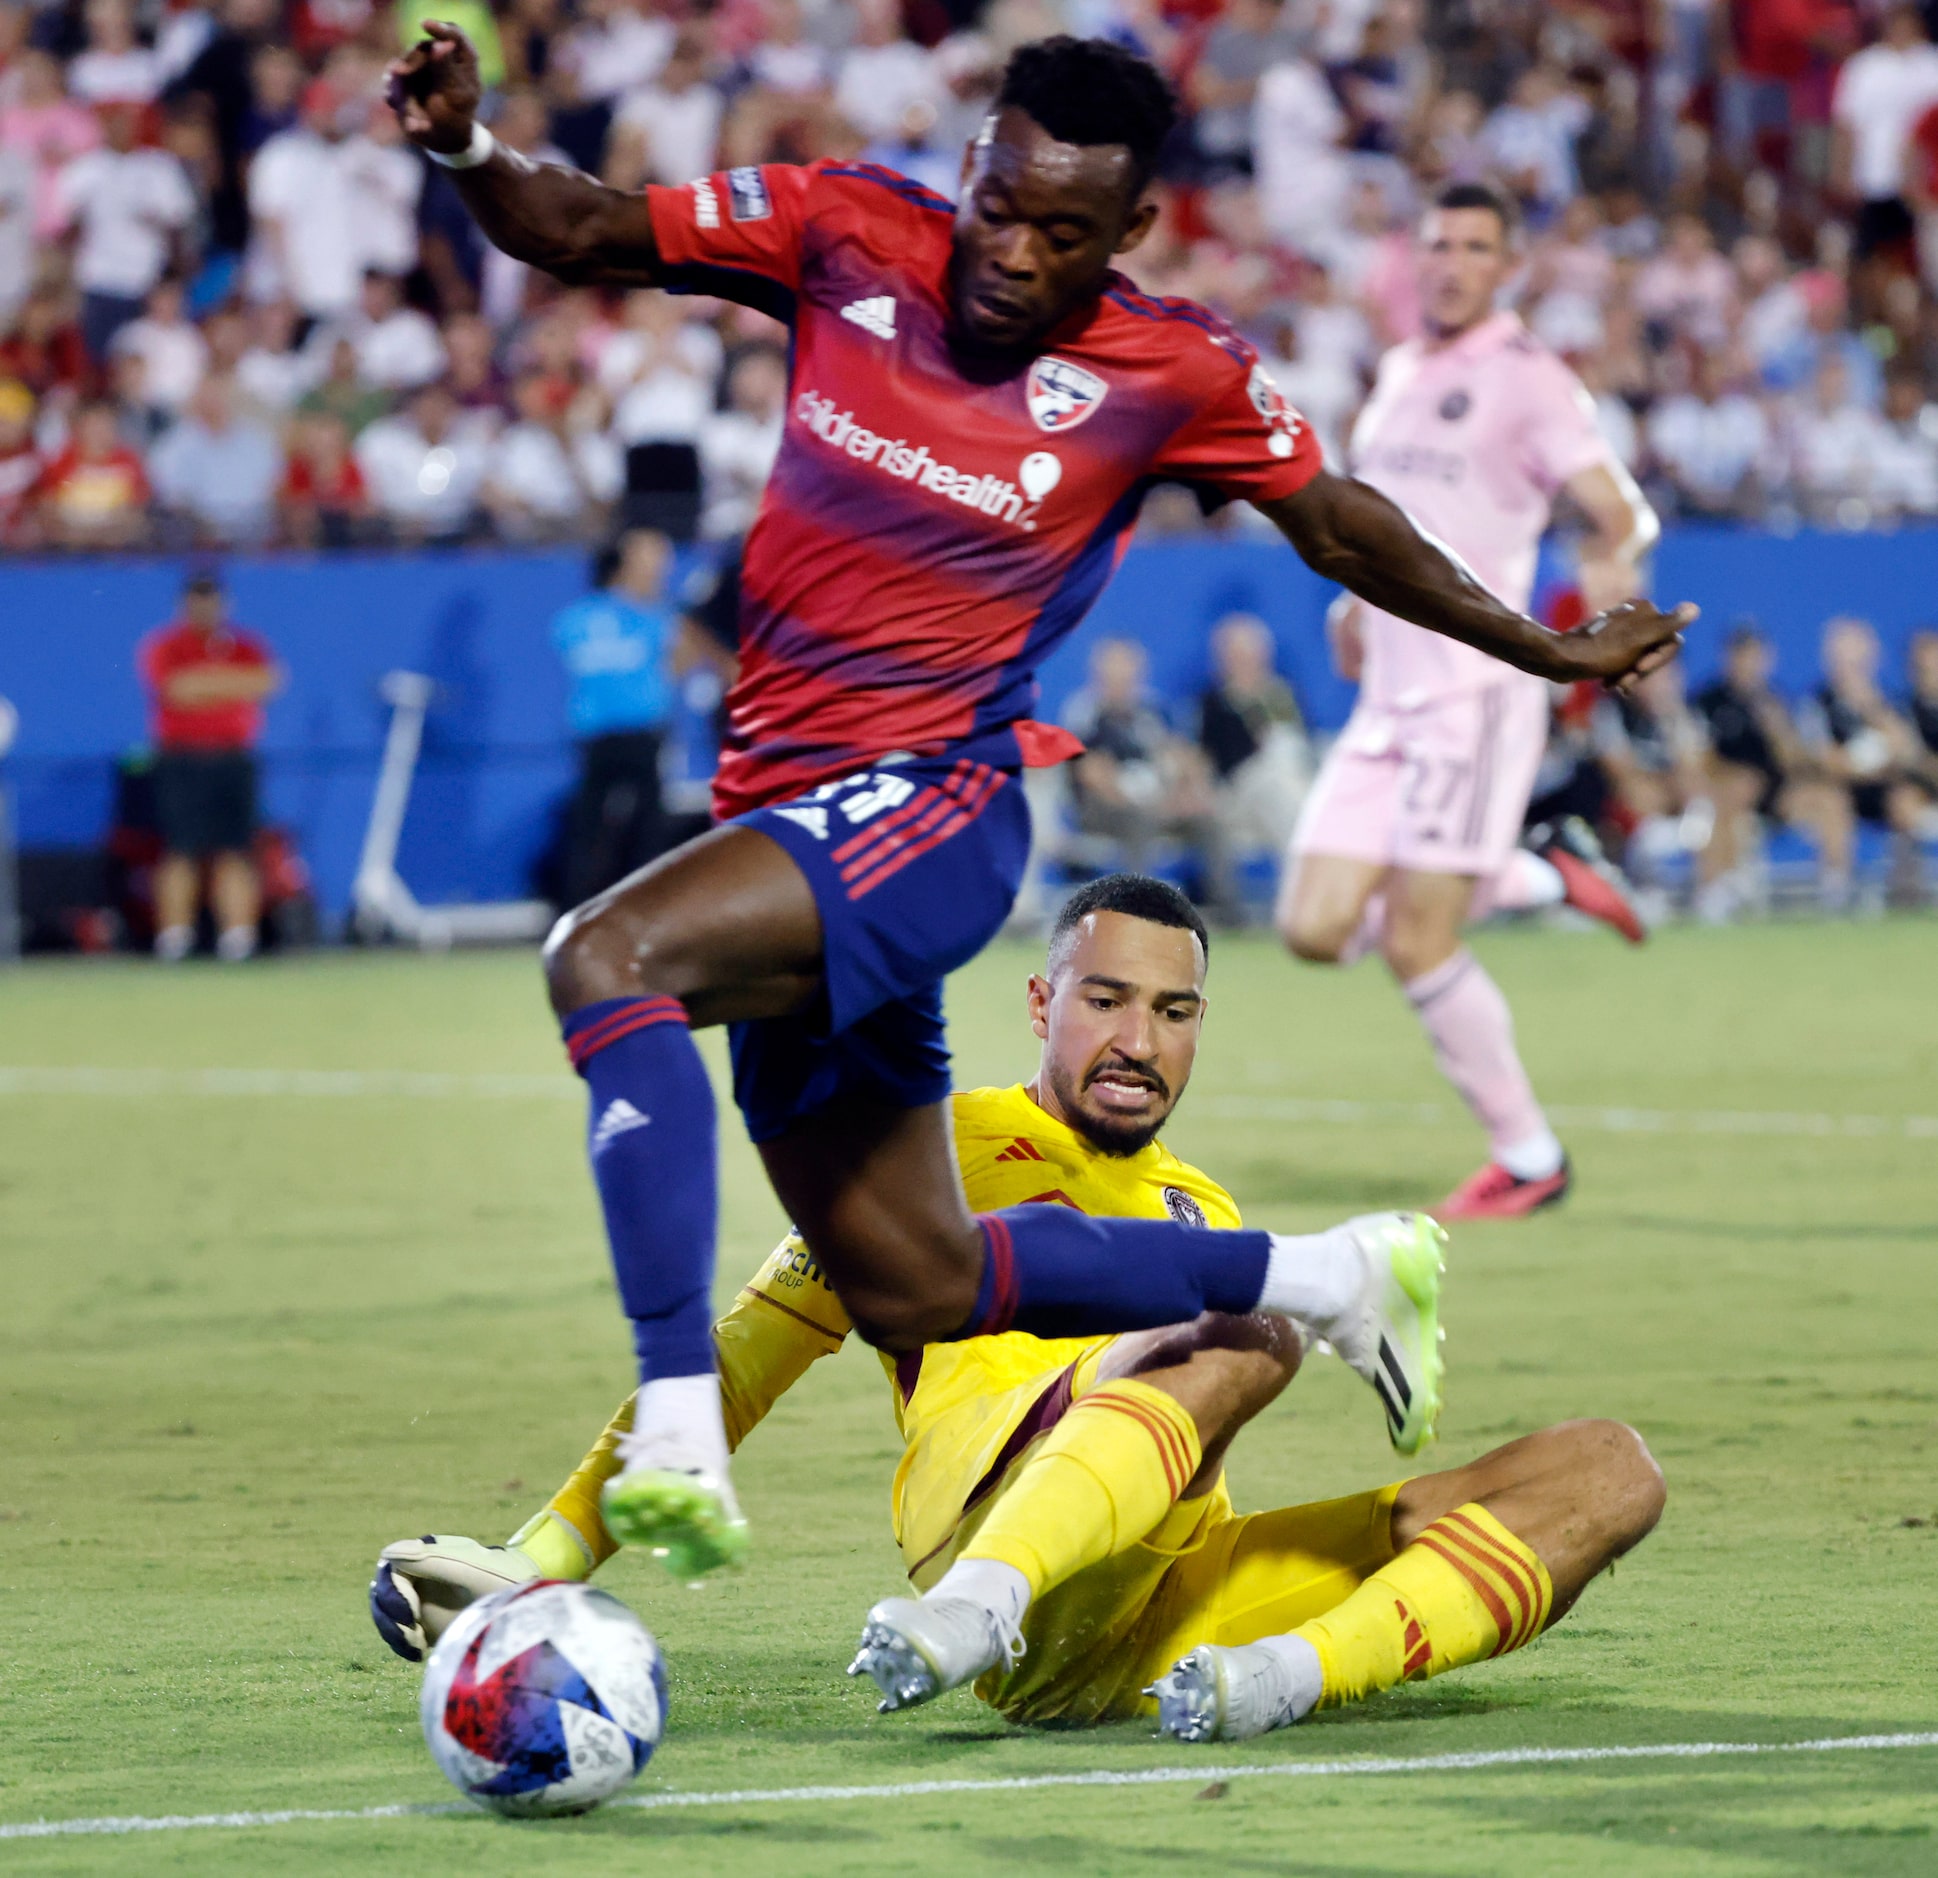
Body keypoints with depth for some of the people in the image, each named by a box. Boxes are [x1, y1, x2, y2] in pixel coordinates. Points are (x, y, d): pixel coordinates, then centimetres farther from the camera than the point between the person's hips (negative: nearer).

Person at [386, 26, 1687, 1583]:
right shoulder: (848, 237, 2)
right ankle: (1324, 1279, 35)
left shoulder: (1173, 374, -3)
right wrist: (468, 149, -18)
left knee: (610, 957, -33)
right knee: (914, 1293, 14)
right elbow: (582, 235, 3)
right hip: (788, 816, 5)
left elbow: (1338, 523, 13)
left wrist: (1545, 651, 22)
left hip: (927, 810, -5)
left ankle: (678, 1435, -40)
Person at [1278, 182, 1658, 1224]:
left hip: (1475, 688, -8)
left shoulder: (1525, 378, -7)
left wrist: (1610, 561, -39)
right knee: (1316, 928, -2)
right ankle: (1539, 877, 17)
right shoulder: (1398, 374, 16)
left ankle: (1527, 1156, 6)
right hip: (1388, 697, 8)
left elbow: (1617, 507, -17)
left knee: (1417, 947, -11)